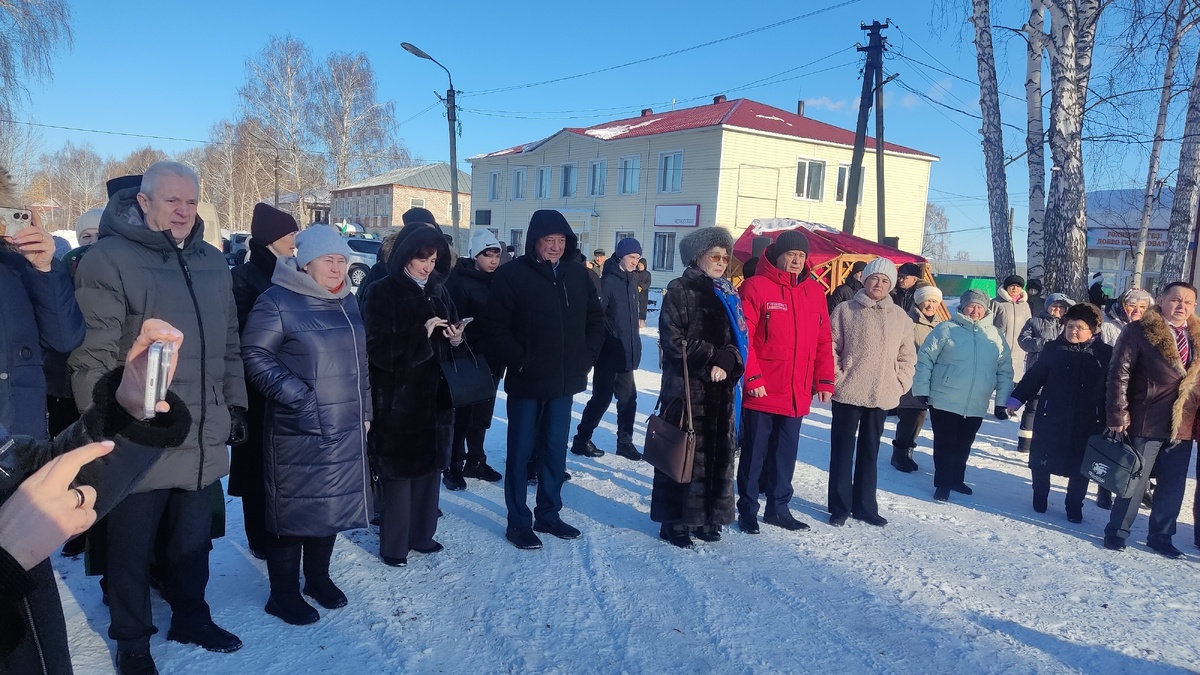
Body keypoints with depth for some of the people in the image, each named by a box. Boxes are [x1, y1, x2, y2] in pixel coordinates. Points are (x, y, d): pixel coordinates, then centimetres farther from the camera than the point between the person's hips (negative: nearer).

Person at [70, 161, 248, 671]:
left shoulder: (213, 262, 9)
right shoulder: (109, 259, -11)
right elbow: (92, 356, -13)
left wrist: (236, 405, 13)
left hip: (204, 442, 5)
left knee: (193, 543, 20)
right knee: (132, 549, 13)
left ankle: (191, 619, 39)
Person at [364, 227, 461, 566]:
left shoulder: (438, 289, 10)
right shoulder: (385, 292, -6)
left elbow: (452, 332, 16)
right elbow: (379, 346, -15)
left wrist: (456, 337, -7)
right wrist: (422, 332, -22)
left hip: (435, 393, 6)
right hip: (398, 395, -5)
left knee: (430, 464, 11)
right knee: (399, 469, 0)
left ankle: (421, 534, 26)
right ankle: (393, 544, 13)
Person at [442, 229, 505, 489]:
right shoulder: (460, 282, -10)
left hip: (491, 361, 6)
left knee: (482, 416, 15)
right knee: (461, 416, 3)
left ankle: (475, 461, 28)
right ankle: (453, 466, 14)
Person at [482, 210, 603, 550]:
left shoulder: (577, 273, 5)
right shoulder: (513, 274, -9)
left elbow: (596, 319, 14)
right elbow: (495, 326, -11)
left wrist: (587, 356, 4)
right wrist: (518, 362, -14)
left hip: (565, 381, 5)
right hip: (527, 382, -5)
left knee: (556, 450, 15)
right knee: (521, 452, 6)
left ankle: (548, 515, 29)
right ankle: (518, 522, 18)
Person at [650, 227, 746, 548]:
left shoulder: (729, 294, 16)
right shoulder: (680, 290, -3)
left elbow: (738, 340, 11)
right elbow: (673, 340, -10)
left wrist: (725, 362, -9)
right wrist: (708, 364, -12)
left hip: (721, 389, 6)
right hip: (686, 388, -6)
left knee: (718, 453, 8)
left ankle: (706, 517, 20)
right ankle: (674, 521, 9)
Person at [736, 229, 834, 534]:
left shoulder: (814, 291, 9)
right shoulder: (755, 287, -8)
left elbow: (823, 340, 11)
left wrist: (824, 381, 7)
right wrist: (752, 378, -16)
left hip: (798, 393, 5)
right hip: (762, 391, -5)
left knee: (786, 453, 15)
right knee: (755, 452, 6)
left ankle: (778, 507, 29)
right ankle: (747, 509, 19)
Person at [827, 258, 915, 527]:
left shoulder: (900, 317, 6)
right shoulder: (845, 310, -3)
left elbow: (907, 356, 11)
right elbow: (830, 347, -4)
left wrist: (900, 384, 0)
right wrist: (836, 378, -11)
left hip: (882, 396, 3)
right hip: (847, 393, -3)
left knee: (869, 452, 13)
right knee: (842, 450, 4)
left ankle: (865, 505, 24)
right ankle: (839, 506, 14)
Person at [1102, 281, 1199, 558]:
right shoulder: (1138, 331, -7)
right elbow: (1119, 373, -11)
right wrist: (1118, 414, -16)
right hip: (1147, 423, -5)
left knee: (1173, 486, 12)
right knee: (1135, 481, 3)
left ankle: (1160, 536, 27)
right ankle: (1117, 532, 19)